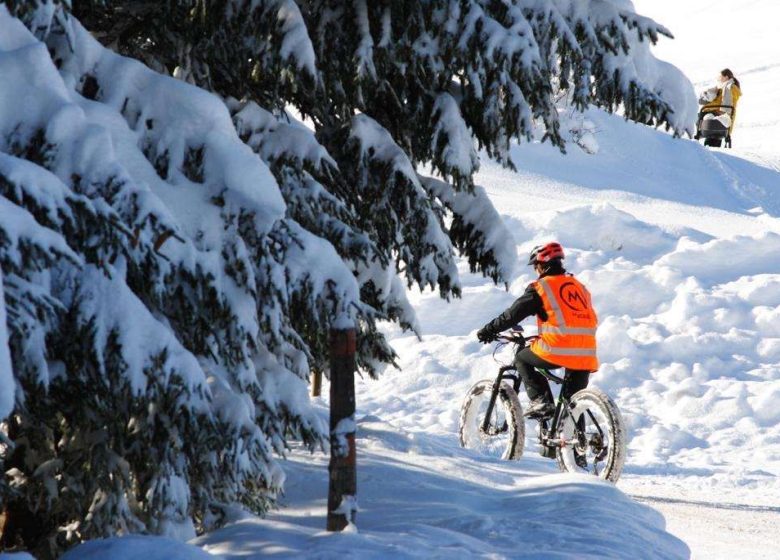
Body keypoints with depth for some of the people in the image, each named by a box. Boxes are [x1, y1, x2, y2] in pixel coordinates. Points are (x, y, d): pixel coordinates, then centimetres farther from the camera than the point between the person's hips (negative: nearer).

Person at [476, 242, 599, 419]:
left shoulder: (540, 287, 2)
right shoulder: (580, 286, 21)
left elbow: (513, 314, 3)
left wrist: (488, 330, 16)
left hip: (557, 351, -5)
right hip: (586, 356, 5)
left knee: (522, 359, 20)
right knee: (573, 403, 18)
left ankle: (541, 401, 5)